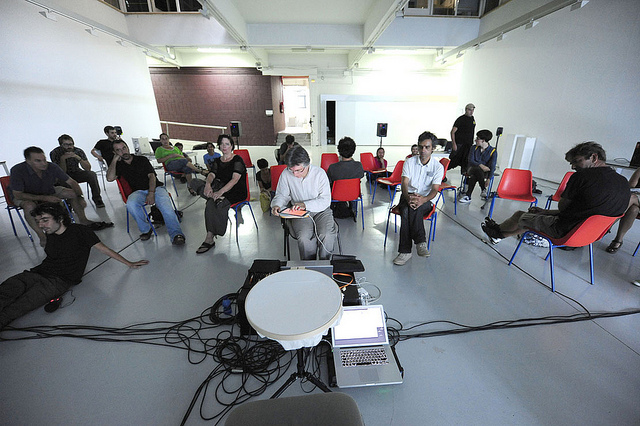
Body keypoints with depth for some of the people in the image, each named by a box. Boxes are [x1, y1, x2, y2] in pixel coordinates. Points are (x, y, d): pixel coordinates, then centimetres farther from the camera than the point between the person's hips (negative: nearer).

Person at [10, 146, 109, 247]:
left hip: (48, 191, 4)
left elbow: (71, 182, -12)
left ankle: (83, 220, 2)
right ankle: (42, 237, -26)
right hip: (26, 196, -4)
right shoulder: (18, 170, -30)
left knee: (73, 193, -14)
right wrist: (45, 198, -34)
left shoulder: (52, 167, -23)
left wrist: (80, 197, -25)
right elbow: (18, 195, -26)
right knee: (29, 206, -36)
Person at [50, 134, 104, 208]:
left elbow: (88, 168, -18)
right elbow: (62, 172, -18)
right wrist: (63, 158, -29)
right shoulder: (55, 153, -14)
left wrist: (78, 157, -30)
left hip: (76, 173, 1)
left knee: (92, 174, -26)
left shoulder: (78, 151, -12)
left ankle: (97, 199, -19)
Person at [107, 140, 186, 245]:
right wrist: (114, 160, 6)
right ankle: (146, 230, -16)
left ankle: (176, 235, -40)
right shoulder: (118, 165, 18)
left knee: (166, 207, -32)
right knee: (131, 204, -35)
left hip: (155, 188, -1)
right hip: (138, 192, 2)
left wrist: (151, 193, -15)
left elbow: (151, 176, 1)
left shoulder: (142, 159, 14)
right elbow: (110, 178, -1)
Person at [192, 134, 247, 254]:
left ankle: (209, 239, -25)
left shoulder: (237, 159, -6)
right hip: (220, 188, 7)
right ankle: (215, 197, -30)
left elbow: (235, 179, -19)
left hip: (236, 191, -6)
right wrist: (208, 184, -24)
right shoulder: (217, 161, 15)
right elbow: (211, 174, 1)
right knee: (195, 182, -11)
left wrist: (221, 191, -33)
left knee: (211, 204, -32)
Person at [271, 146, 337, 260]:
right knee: (304, 237, -28)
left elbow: (325, 200, -13)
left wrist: (305, 205, -27)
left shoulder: (319, 173, -11)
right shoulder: (286, 174, -6)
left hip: (321, 210, 0)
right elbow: (281, 195, 8)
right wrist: (276, 205, -16)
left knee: (327, 235, -27)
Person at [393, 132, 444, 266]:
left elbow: (435, 190, -9)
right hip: (408, 196, 1)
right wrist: (408, 197, -28)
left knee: (416, 208, -36)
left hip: (426, 199, -1)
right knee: (406, 210, -35)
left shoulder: (438, 167, 2)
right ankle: (420, 241, -27)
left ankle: (405, 251, -38)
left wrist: (423, 199, -32)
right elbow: (404, 183, -5)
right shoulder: (409, 162, 5)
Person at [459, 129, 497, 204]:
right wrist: (481, 165, -24)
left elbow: (492, 166, -9)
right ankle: (484, 190, -27)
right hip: (472, 169, 2)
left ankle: (468, 196, -32)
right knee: (477, 170, -37)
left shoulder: (493, 151, -2)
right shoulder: (474, 148, 7)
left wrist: (488, 179, -23)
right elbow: (471, 161, -4)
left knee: (474, 176, -38)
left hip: (484, 172, -2)